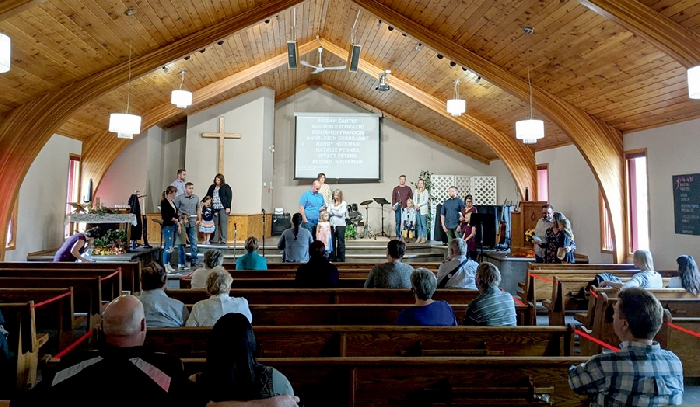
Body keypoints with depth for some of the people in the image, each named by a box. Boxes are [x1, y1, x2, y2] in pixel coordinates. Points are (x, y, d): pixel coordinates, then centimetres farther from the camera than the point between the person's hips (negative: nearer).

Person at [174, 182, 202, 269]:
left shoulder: (196, 198, 9)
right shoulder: (179, 198, -4)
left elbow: (198, 209, 16)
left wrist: (199, 220, 9)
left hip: (192, 223, 3)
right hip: (182, 223, -3)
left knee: (194, 242, 3)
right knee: (181, 243, 5)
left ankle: (193, 262, 14)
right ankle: (181, 263, 15)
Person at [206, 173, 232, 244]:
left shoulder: (226, 187, 1)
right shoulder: (212, 187, 16)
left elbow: (229, 197, -4)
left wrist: (228, 207, -10)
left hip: (223, 208, -5)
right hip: (214, 209, 5)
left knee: (223, 224, -5)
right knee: (215, 224, 7)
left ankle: (223, 240, -1)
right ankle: (214, 240, 14)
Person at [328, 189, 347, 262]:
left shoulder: (343, 203, 1)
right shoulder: (331, 203, 12)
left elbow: (341, 213, -9)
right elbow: (328, 212, 2)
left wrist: (332, 211, -4)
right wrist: (336, 213, -10)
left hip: (341, 225, -3)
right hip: (332, 224, 3)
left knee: (340, 242, 1)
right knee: (332, 242, 5)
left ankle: (341, 259, 7)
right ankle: (332, 258, 13)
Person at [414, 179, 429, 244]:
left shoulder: (425, 191, -1)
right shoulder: (416, 190, 14)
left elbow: (425, 200, -8)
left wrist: (419, 205, -12)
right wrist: (415, 205, -5)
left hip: (423, 209, -5)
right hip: (417, 209, 5)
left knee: (424, 224, -4)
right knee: (418, 224, 5)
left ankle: (424, 238, 0)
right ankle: (419, 237, 10)